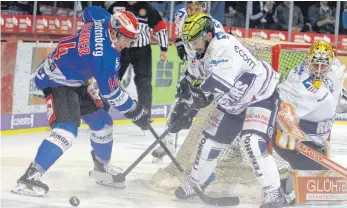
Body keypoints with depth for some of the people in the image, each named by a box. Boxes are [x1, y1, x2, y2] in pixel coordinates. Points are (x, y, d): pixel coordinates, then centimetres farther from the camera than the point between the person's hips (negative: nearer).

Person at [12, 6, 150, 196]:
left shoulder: (103, 20, -8)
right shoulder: (104, 56, -31)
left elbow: (90, 11, 17)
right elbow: (111, 93, -24)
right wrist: (136, 112, -13)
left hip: (74, 80, 10)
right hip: (56, 81, -10)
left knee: (102, 122, 16)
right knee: (67, 128, -28)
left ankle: (102, 167, 39)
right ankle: (30, 177, -33)